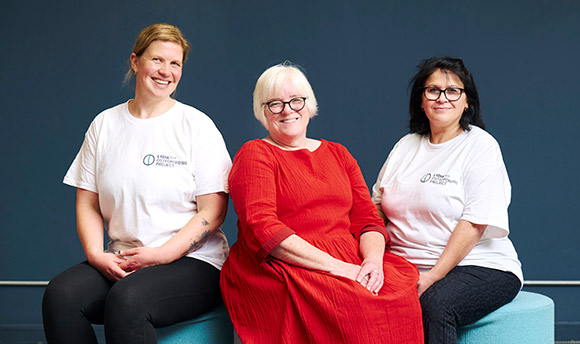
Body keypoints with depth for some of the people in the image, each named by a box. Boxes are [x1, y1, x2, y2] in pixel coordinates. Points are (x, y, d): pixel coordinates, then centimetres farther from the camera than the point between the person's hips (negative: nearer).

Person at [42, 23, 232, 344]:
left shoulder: (197, 126, 1)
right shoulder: (105, 124, 12)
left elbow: (213, 211, -5)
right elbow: (87, 203, 11)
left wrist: (162, 254, -15)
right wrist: (96, 254, -7)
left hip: (192, 261, -4)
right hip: (120, 261, 4)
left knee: (126, 300, -34)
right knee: (60, 294, -24)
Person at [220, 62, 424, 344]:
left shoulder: (338, 154, 22)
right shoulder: (255, 154, 4)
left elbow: (367, 219, 14)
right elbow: (261, 229, -11)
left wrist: (373, 260, -10)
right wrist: (334, 265, -18)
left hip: (350, 258, 5)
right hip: (281, 267, -5)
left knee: (402, 290, -26)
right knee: (352, 303, -34)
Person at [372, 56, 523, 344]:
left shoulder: (481, 146, -2)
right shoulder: (406, 146, 16)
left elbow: (475, 223, -12)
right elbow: (377, 208, 15)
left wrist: (433, 277, -19)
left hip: (479, 266, -4)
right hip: (405, 268, 4)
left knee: (435, 304, -35)